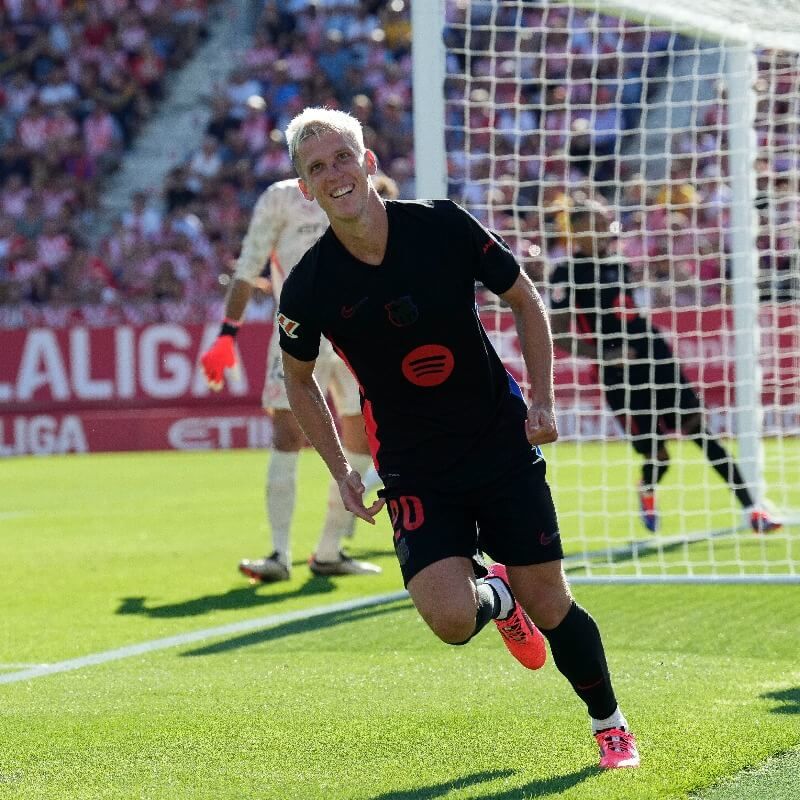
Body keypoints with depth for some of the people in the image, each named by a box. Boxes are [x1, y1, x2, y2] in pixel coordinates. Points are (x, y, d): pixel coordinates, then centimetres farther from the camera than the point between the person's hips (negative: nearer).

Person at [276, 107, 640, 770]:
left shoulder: (443, 226, -12)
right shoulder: (310, 288, -12)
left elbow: (525, 300, 4)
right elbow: (299, 379, 8)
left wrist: (542, 400, -4)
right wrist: (342, 471, 4)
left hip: (503, 442, 1)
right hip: (415, 472, 0)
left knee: (548, 604, 1)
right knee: (451, 619, -18)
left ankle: (609, 722, 28)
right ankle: (494, 595, 21)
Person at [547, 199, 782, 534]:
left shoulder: (616, 262, 10)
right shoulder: (566, 274, -9)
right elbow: (558, 335, -13)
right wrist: (604, 354, -23)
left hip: (656, 361, 6)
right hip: (621, 376, -6)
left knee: (699, 428, -1)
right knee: (657, 455, -4)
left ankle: (750, 508, 0)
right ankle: (647, 494, 33)